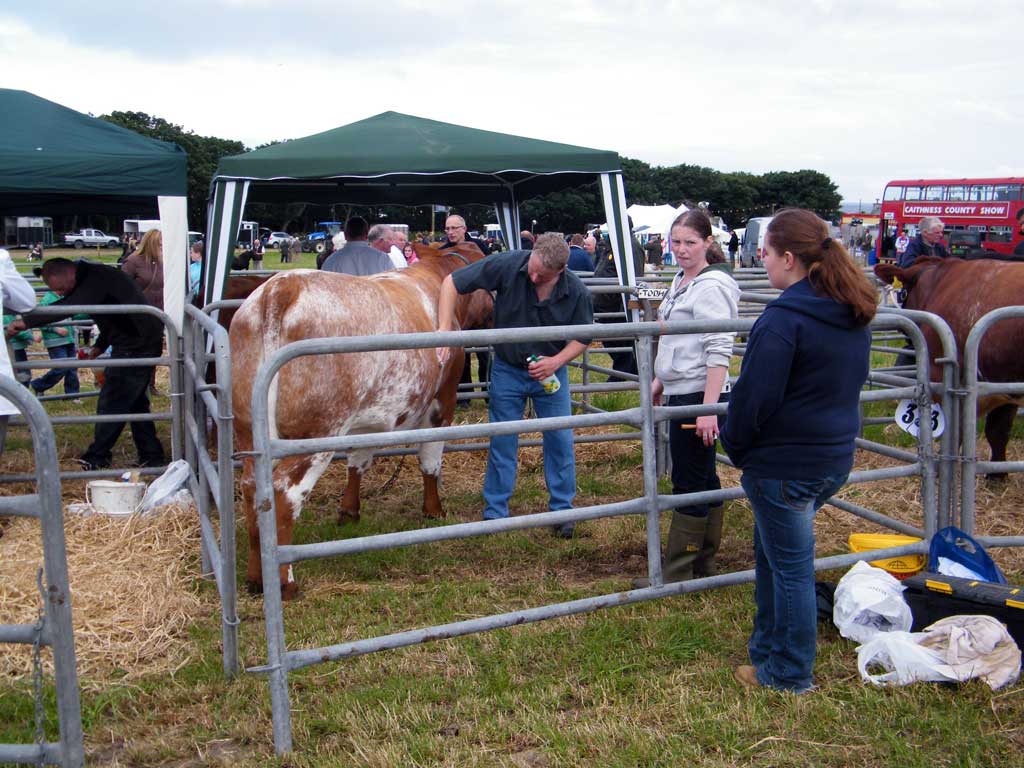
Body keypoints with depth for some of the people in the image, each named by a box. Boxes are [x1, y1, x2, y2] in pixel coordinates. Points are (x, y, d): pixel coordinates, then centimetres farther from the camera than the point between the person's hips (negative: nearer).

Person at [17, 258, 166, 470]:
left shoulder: (97, 279, -19)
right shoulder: (92, 278, 14)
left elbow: (68, 307, -32)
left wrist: (27, 321, -30)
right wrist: (100, 345, 17)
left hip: (136, 346, -11)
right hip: (140, 343, 11)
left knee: (111, 403, -4)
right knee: (135, 402, 14)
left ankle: (96, 458, 6)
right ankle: (150, 455, 19)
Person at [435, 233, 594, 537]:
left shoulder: (576, 291, -17)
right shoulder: (508, 265, -23)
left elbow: (582, 337, -3)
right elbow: (451, 282, -20)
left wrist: (556, 361, -20)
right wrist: (444, 329, -30)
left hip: (550, 372, 1)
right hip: (507, 370, -1)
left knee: (560, 441, 5)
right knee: (502, 442, 6)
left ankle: (562, 509, 22)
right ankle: (495, 513, 17)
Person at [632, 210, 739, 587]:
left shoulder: (712, 285, -16)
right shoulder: (682, 280, 13)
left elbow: (719, 350, -22)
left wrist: (709, 408, -26)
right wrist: (659, 380, 23)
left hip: (698, 396, -10)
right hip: (680, 392, 10)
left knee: (689, 482, -2)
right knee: (703, 478, 16)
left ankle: (676, 573, 6)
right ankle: (704, 561, 28)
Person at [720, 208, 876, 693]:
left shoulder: (783, 319, -22)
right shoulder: (854, 316, 6)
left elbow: (754, 397, -20)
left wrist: (734, 447, -3)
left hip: (783, 465, -8)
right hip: (836, 459, 8)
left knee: (790, 566, 5)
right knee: (772, 552, 23)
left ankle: (789, 675, 21)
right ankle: (768, 648, 37)